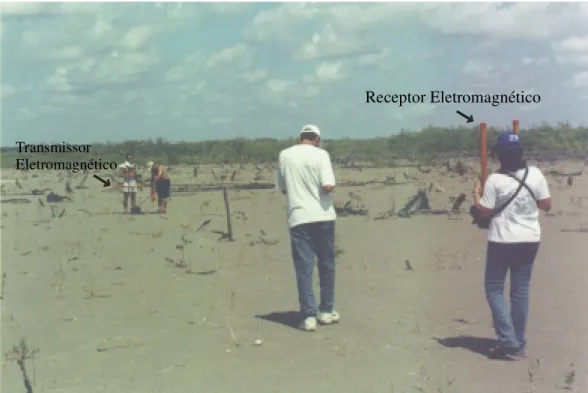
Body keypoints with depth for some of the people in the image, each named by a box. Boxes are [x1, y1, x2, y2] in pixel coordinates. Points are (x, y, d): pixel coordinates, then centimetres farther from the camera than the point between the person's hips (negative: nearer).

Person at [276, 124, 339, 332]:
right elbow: (328, 186, -15)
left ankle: (308, 316, -2)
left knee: (304, 268, 3)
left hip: (298, 218, 1)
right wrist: (320, 187, 6)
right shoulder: (320, 154, -5)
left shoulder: (284, 155, 5)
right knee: (326, 265, 14)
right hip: (322, 217, -1)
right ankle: (326, 311, 22)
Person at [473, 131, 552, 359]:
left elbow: (484, 212, -9)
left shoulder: (495, 180, -14)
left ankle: (509, 342, -4)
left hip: (502, 241, -4)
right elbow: (546, 205, 3)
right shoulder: (536, 174, -3)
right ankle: (518, 343, 17)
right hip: (530, 240, 4)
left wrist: (476, 193, 7)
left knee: (494, 288, 7)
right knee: (521, 289, 12)